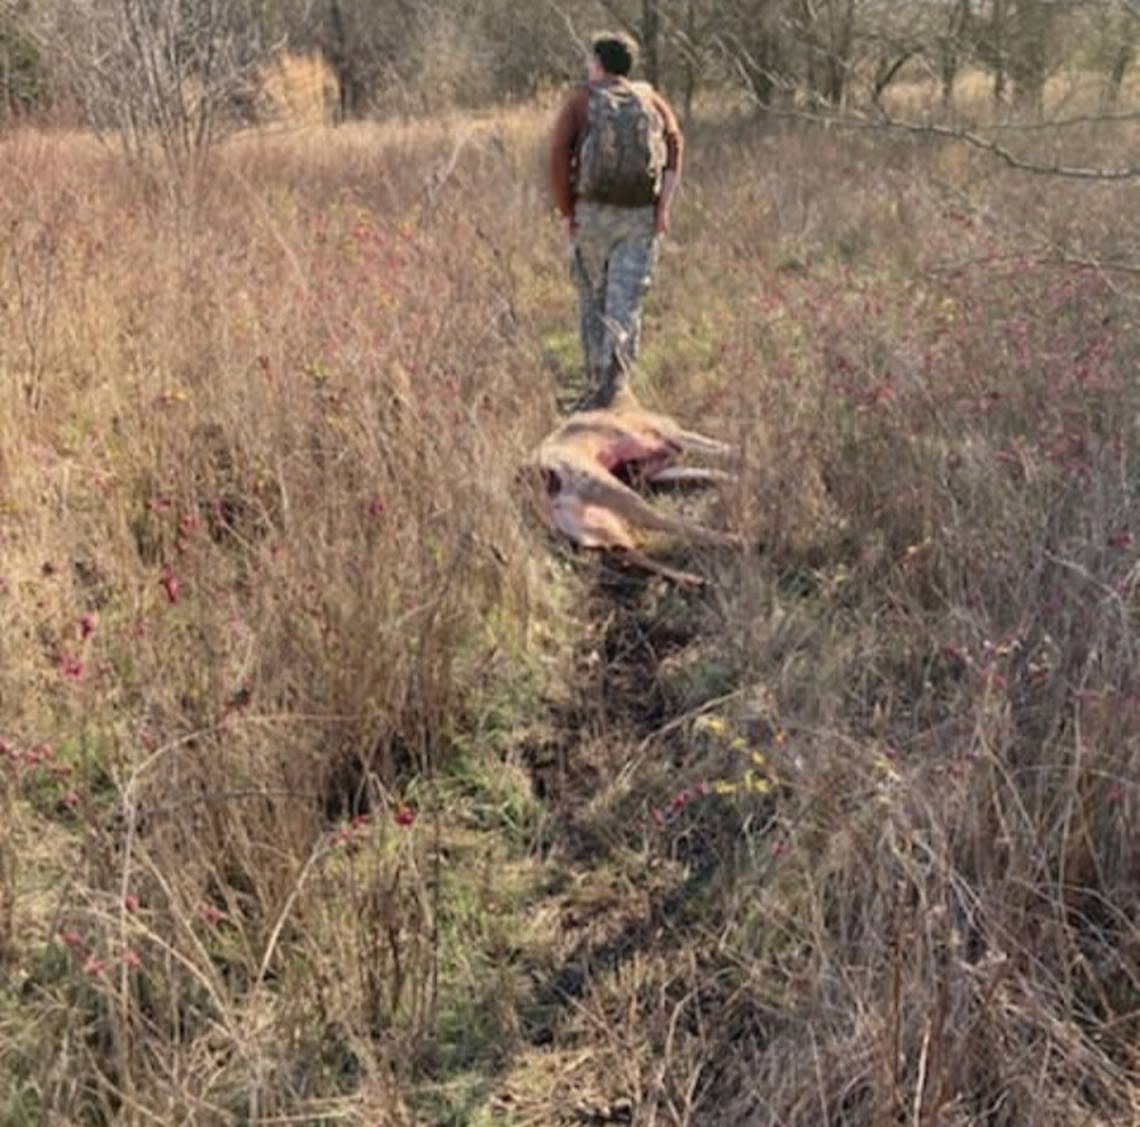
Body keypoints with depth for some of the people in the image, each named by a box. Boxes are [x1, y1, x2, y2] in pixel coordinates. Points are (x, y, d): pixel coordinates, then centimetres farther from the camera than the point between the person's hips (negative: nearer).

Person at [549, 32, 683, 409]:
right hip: (641, 216, 1)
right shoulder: (650, 98, 11)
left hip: (592, 212, -1)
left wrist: (566, 210, -3)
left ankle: (599, 383, 13)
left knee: (592, 300, 14)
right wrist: (664, 205, -10)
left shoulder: (580, 100, 4)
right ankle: (616, 368, -29)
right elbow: (674, 143, -5)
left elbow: (559, 154, -9)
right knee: (625, 303, -2)